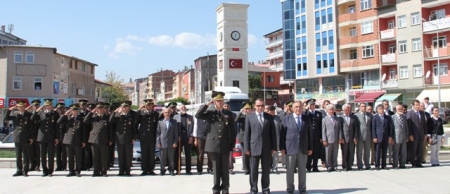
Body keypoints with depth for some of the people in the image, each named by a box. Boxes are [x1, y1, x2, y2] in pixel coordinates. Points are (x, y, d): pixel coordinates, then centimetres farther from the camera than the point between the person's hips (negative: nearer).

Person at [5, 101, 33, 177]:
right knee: (18, 155, 9)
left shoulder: (29, 115, 1)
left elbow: (31, 127, -1)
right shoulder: (15, 114, 11)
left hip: (25, 138, -3)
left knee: (26, 155, -1)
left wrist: (31, 137, -5)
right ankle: (19, 170, 16)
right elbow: (6, 118, 0)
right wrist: (9, 110, -11)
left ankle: (25, 171, 4)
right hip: (17, 138, 4)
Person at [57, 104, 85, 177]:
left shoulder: (81, 118, 5)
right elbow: (59, 122, -7)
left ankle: (78, 171, 10)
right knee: (70, 157, 7)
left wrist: (84, 141, 1)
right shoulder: (67, 118, 7)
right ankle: (71, 171, 16)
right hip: (68, 140, 1)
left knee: (78, 157, 1)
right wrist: (65, 114, -11)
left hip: (77, 141, -1)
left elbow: (83, 130, 4)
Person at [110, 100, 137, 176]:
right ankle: (121, 171, 17)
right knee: (121, 156, 8)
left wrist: (134, 138, -3)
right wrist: (115, 112, -14)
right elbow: (110, 121, -5)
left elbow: (135, 126, 0)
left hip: (129, 138, -1)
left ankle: (127, 171, 13)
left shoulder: (133, 114, 0)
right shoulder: (118, 114, 4)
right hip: (119, 138, 1)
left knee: (129, 156, 3)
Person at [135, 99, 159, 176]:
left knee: (152, 154, 4)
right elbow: (136, 122, -2)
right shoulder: (141, 113, 3)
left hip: (152, 137, 0)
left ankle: (151, 170, 11)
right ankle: (144, 170, 10)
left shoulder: (156, 114, 5)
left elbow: (157, 125, 6)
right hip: (143, 137, 0)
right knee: (144, 154, 3)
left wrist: (157, 136, 0)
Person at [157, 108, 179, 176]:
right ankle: (163, 170, 15)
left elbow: (176, 133, 5)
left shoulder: (174, 122, 6)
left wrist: (175, 142, -4)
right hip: (163, 143, 0)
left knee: (171, 157, 5)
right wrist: (158, 142, -2)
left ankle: (171, 170, 15)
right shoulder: (160, 122, 6)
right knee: (163, 158, 4)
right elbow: (158, 133, 5)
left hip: (171, 143, 0)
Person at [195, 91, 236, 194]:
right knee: (216, 168, 6)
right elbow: (197, 115, -13)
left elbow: (233, 131, 6)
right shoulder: (210, 112, 4)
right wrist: (207, 104, -13)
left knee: (225, 168, 5)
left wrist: (232, 144, 1)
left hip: (225, 145, 1)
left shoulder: (229, 114, 7)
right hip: (214, 144, -1)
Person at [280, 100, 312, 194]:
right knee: (290, 170, 4)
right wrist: (282, 147, -6)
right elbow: (282, 134, -1)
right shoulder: (286, 119, 1)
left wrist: (310, 148, 4)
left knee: (302, 170, 8)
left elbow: (310, 134, 8)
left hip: (303, 149, 2)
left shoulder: (307, 119, 7)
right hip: (290, 148, -2)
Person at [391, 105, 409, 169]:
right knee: (396, 152, -1)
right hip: (396, 137, -5)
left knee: (403, 152, 7)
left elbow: (406, 127, 17)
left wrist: (407, 136, 12)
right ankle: (395, 165, 5)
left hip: (404, 137, 5)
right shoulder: (393, 117, -4)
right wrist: (392, 138, -8)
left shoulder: (404, 117, 13)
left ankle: (402, 164, 16)